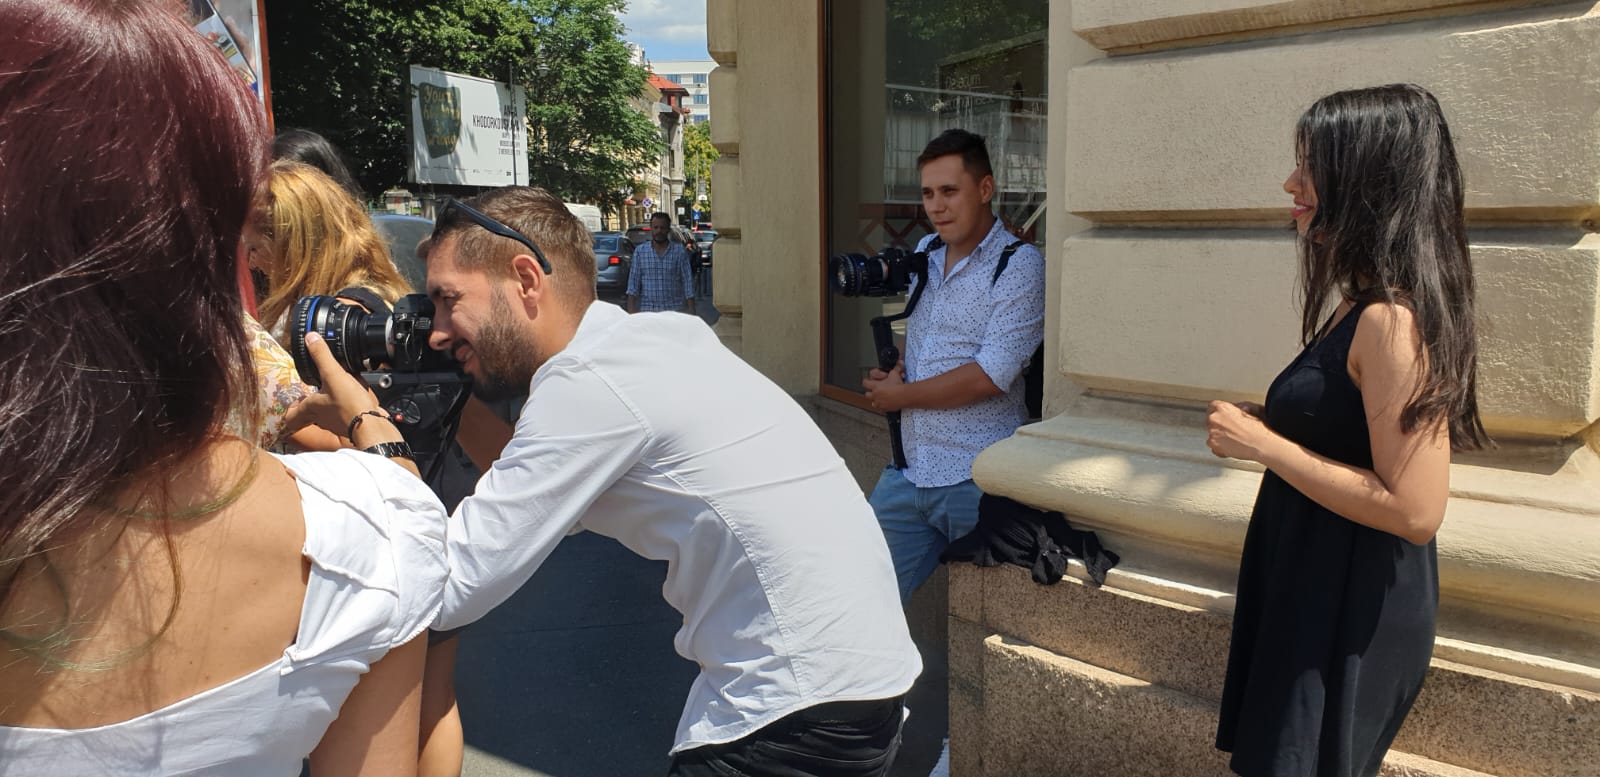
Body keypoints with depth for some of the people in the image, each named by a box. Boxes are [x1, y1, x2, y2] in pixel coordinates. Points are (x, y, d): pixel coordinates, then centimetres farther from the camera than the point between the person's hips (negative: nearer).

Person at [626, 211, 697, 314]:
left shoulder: (680, 252, 2)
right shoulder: (640, 251, 5)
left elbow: (688, 281, 2)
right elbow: (633, 281, 4)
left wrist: (691, 310, -4)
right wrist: (631, 309, -4)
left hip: (675, 310, 0)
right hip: (647, 309, 0)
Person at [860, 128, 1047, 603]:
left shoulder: (1019, 266, -9)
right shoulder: (924, 254, 12)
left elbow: (990, 377, -18)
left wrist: (899, 396, -8)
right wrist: (891, 375, 2)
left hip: (977, 480, -6)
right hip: (908, 471, 6)